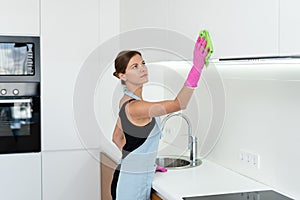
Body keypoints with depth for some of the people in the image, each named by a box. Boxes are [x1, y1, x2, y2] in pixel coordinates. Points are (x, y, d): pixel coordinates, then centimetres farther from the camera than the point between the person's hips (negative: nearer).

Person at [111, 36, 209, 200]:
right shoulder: (134, 107, -24)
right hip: (130, 185, -9)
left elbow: (117, 138, 16)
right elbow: (178, 104, -34)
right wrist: (197, 68, -41)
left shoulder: (126, 101, 6)